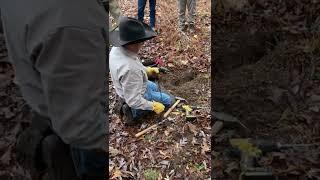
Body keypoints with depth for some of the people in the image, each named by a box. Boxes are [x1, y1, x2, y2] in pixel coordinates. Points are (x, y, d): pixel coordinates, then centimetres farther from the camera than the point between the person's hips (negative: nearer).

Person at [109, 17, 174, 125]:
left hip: (125, 88, 8)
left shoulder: (116, 49, -18)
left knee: (154, 87, 33)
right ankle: (134, 111, 4)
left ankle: (128, 105, 18)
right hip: (138, 95, -8)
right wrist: (153, 106, -22)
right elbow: (133, 100, -34)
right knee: (169, 100, 14)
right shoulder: (130, 70, -44)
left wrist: (147, 70, 5)